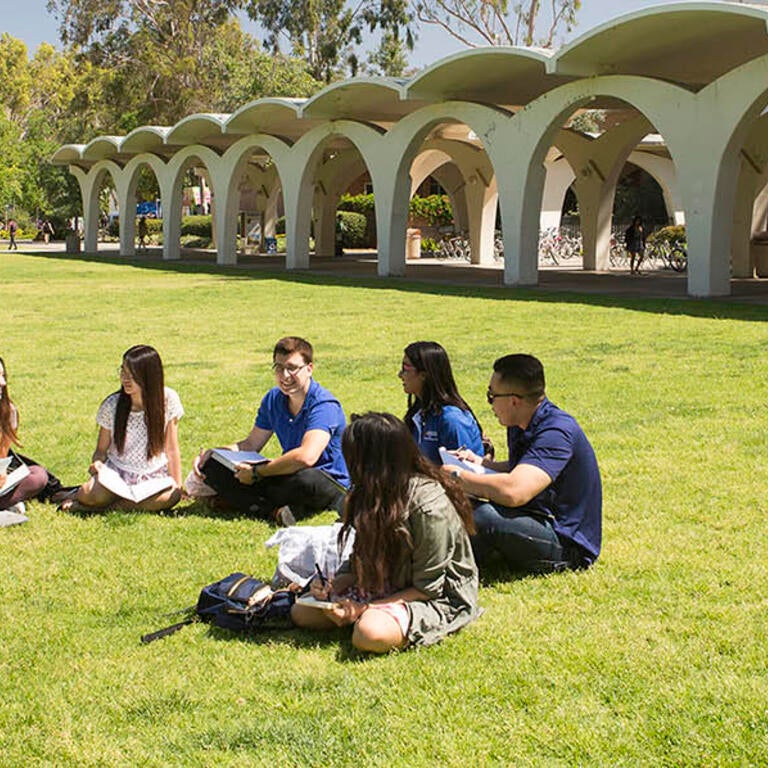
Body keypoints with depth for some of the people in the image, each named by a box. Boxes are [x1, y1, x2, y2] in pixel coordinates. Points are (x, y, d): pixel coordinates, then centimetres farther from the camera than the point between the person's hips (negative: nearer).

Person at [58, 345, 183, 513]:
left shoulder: (168, 399, -7)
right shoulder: (112, 405, -6)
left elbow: (172, 450, -1)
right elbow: (101, 449, 2)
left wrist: (177, 487, -4)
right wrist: (97, 463, -21)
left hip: (153, 476, 1)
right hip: (116, 473, -1)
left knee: (169, 497, -35)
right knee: (92, 494, -35)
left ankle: (109, 505, -18)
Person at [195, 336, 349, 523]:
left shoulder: (324, 405, -19)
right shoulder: (273, 399, 6)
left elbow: (306, 457, -34)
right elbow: (251, 444, 17)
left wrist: (256, 473, -24)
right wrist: (211, 453, 0)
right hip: (288, 476, 8)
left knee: (305, 479, -45)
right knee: (212, 466, -6)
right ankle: (273, 512, -27)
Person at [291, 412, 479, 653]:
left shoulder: (430, 508, -26)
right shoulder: (374, 494, -1)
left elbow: (428, 588, -22)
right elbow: (362, 560, 8)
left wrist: (366, 609, -24)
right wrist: (332, 586, -11)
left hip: (440, 597, -7)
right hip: (385, 586, 8)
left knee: (370, 634, -35)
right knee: (301, 612, -4)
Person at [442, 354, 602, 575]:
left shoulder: (556, 432, -24)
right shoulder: (520, 426, 5)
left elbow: (514, 492, -38)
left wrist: (458, 476, -23)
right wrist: (481, 463, 8)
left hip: (568, 543, -10)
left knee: (479, 514, -29)